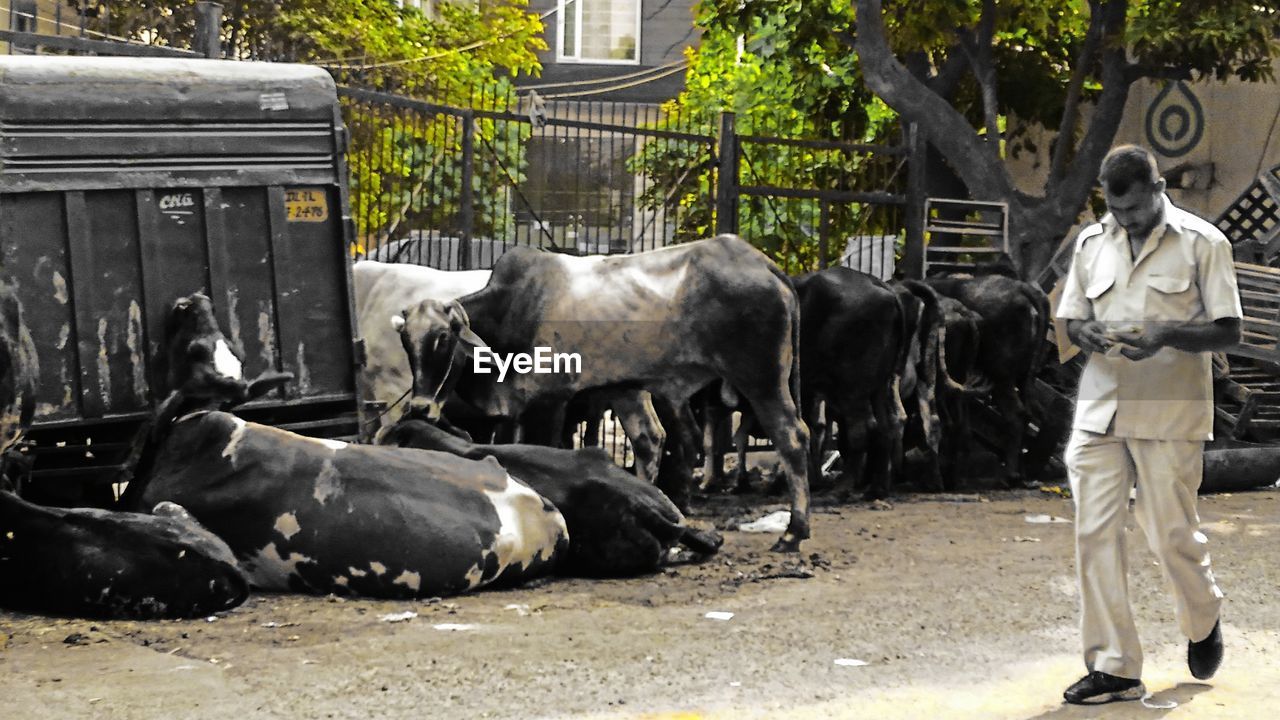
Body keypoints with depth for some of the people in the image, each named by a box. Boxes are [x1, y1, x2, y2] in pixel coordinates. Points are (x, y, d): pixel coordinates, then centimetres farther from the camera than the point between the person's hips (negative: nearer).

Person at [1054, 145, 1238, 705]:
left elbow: (1228, 332, -4)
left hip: (1170, 412, -4)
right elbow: (1070, 318, 18)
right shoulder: (1091, 243, 11)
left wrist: (1169, 334, -21)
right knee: (1095, 532, -3)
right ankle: (1113, 666, 3)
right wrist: (1086, 333, -7)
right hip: (1100, 407, 4)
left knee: (1171, 532, 1)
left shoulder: (1202, 243, -3)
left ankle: (1204, 621, 32)